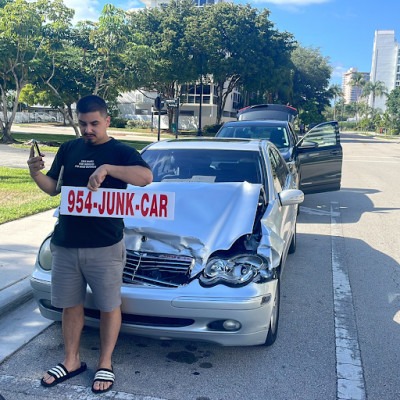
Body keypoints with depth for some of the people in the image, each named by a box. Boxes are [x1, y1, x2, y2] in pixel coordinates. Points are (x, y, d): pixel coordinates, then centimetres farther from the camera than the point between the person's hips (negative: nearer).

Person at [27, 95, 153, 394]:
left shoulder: (120, 152, -4)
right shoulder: (68, 150, 10)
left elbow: (146, 177, -22)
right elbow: (53, 188, 14)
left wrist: (107, 168, -31)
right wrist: (35, 172, -5)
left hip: (105, 246, -4)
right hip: (65, 243, 5)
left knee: (109, 306, 8)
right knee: (71, 305, 15)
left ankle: (105, 364, 26)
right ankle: (72, 361, 33)